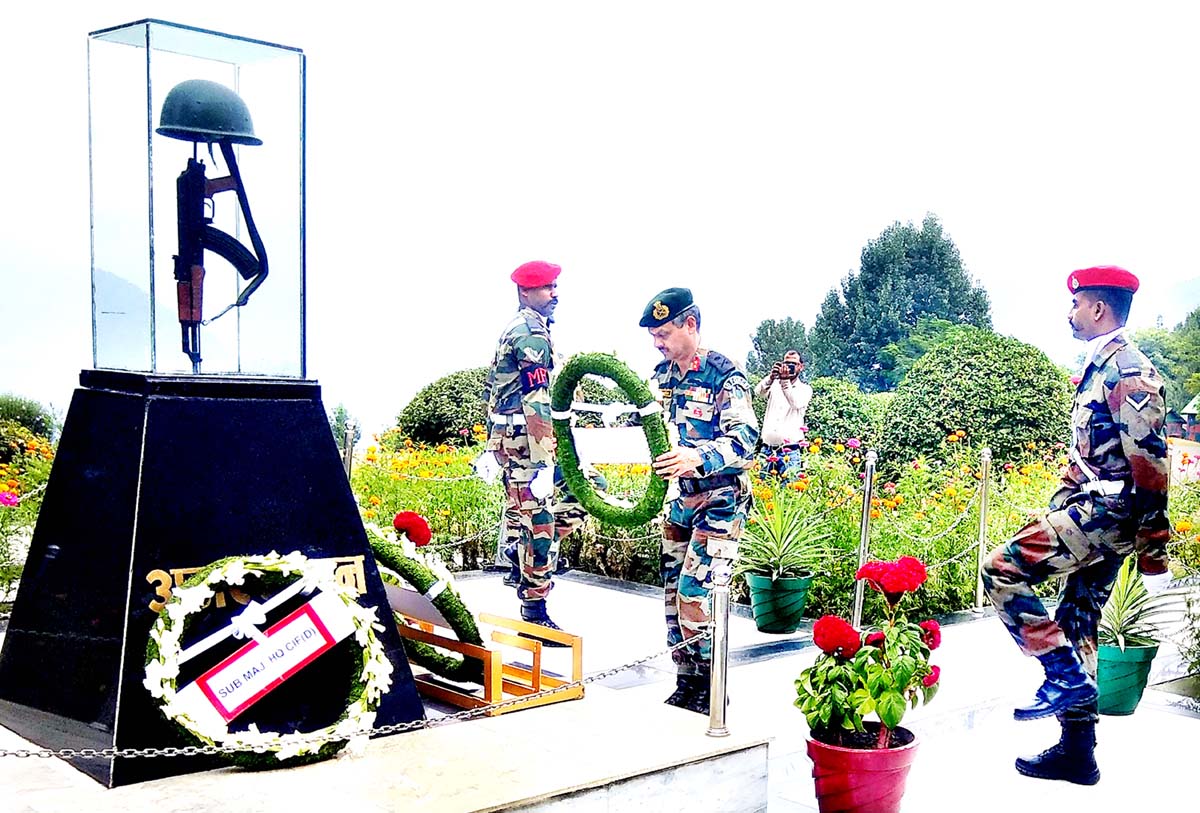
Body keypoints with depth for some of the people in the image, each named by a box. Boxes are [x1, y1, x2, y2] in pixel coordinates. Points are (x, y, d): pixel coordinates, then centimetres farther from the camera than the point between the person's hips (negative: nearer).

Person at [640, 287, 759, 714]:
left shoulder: (724, 376, -15)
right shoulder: (663, 374, 8)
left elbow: (745, 440, -25)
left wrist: (699, 458, -42)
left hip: (719, 502, -8)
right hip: (679, 498, 8)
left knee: (696, 593, -13)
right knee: (673, 594, 9)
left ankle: (710, 692, 0)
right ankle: (686, 686, 21)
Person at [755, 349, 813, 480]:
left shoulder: (805, 389, 7)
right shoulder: (774, 384, 13)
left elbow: (797, 403, -14)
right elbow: (758, 392, -7)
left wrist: (785, 381, -23)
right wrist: (771, 377, -24)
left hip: (790, 451, -2)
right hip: (768, 449, 2)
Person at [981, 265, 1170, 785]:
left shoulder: (1128, 371, -15)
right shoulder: (1098, 369, 16)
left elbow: (1150, 467, -19)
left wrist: (1153, 554, -20)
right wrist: (1054, 512, 22)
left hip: (1110, 512, -10)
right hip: (1093, 515, 10)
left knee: (1002, 570, -16)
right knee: (1077, 625, 11)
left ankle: (1066, 678, -8)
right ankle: (1077, 752, 19)